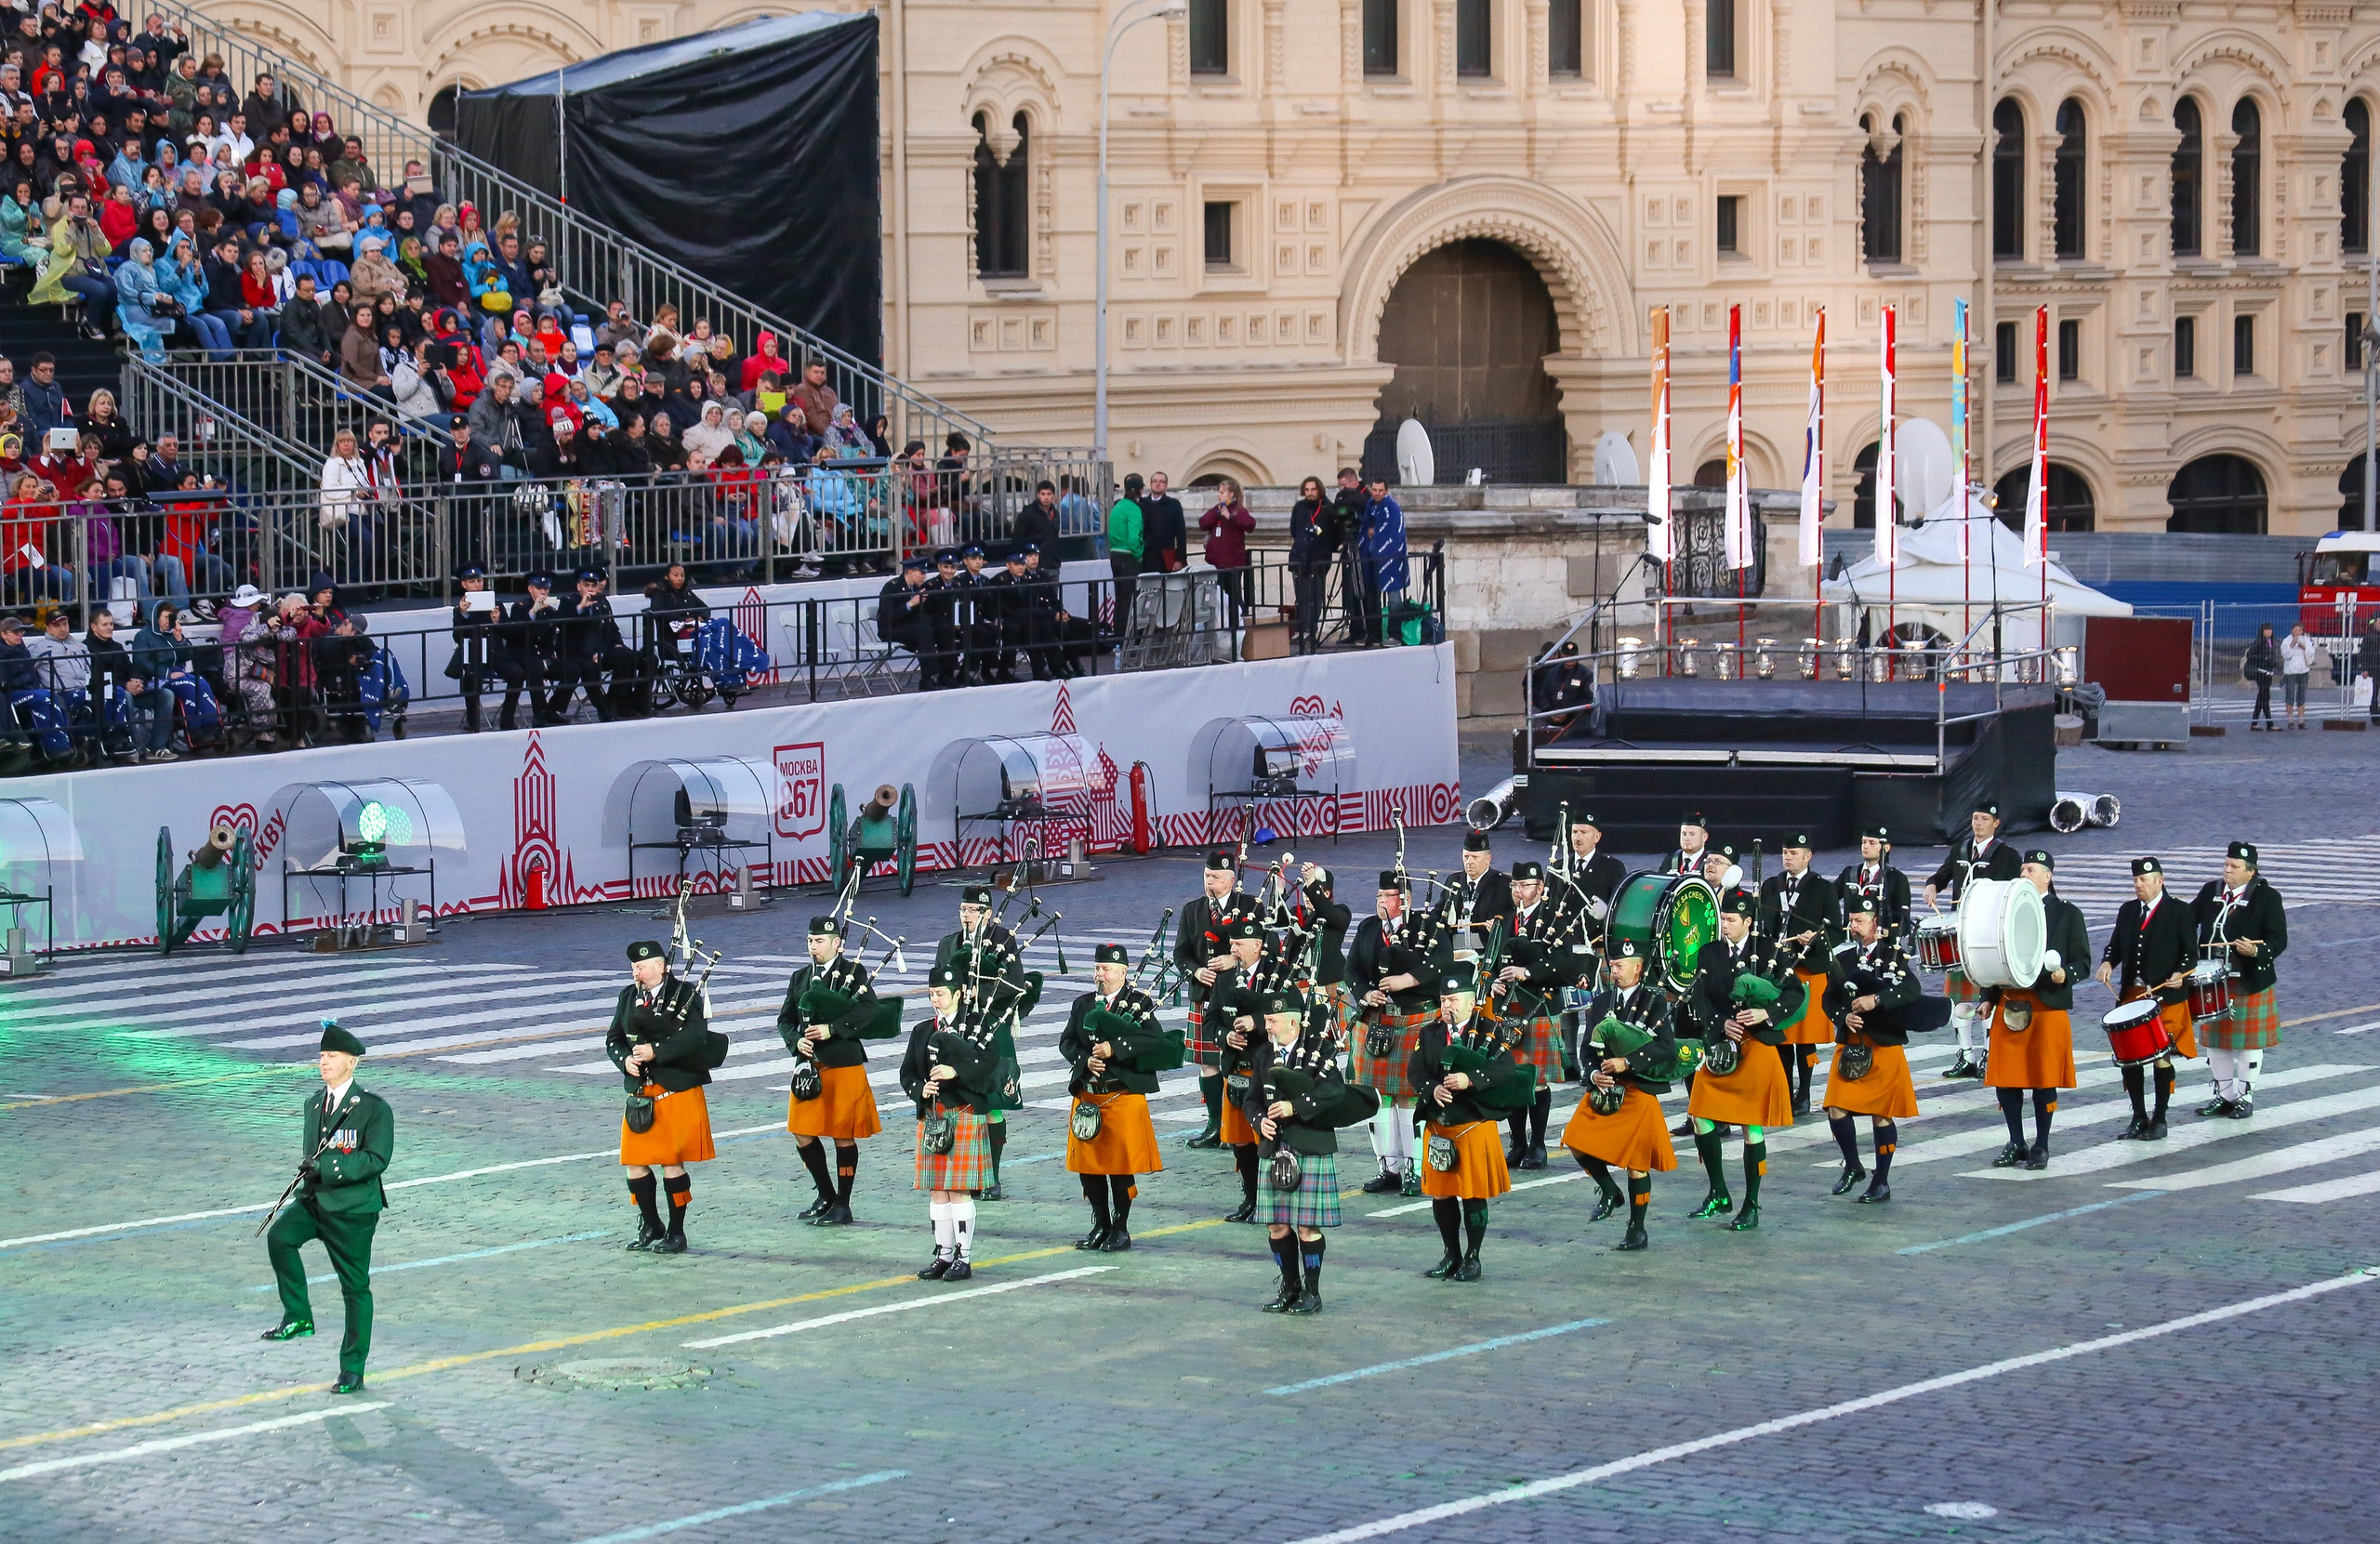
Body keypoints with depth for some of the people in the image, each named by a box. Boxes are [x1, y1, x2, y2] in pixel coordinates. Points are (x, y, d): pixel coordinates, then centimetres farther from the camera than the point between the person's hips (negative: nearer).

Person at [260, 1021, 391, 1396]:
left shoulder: (374, 1109, -10)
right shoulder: (314, 1105, 11)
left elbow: (377, 1160, -18)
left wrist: (325, 1166, -25)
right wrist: (308, 1168, -1)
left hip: (352, 1210, -5)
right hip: (314, 1199, 5)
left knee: (355, 1288, 3)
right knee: (279, 1237, -23)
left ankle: (353, 1370, 13)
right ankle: (298, 1318, -10)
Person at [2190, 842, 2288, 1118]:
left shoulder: (2267, 897, -8)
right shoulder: (2211, 891, 6)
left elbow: (2278, 940, -11)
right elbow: (2189, 918, 7)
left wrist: (2256, 952, -29)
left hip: (2250, 982, -5)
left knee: (2248, 1042, 5)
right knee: (2216, 1040, 11)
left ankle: (2246, 1097, 14)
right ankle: (2224, 1095, 22)